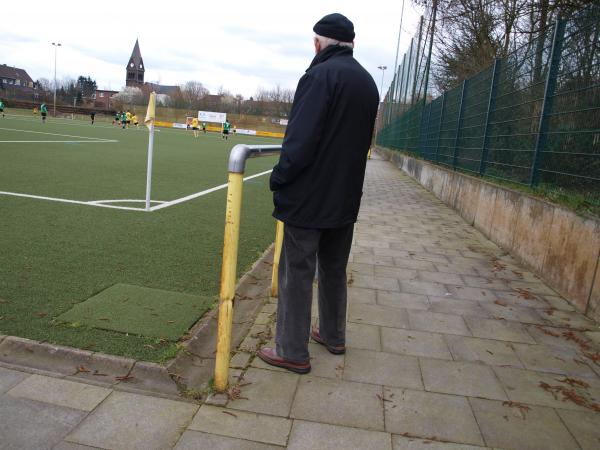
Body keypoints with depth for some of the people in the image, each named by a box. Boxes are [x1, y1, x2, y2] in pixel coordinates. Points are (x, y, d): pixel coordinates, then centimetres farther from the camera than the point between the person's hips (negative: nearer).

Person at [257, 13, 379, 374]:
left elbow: (301, 139, -21)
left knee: (297, 273, 2)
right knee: (334, 270, 19)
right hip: (346, 197, 8)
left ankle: (293, 352, 12)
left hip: (309, 196, -8)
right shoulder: (368, 82, 13)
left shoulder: (321, 75, -14)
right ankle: (333, 336, 33)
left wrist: (279, 178, -10)